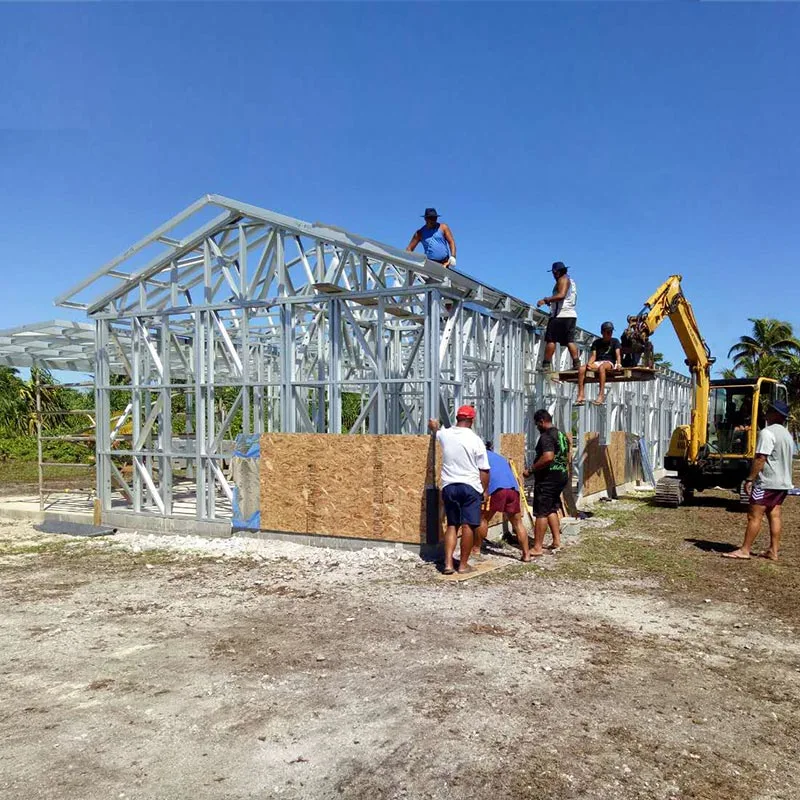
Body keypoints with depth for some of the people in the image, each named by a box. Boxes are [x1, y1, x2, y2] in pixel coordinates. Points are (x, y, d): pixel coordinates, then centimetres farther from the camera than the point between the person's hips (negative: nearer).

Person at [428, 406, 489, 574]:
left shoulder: (445, 434, 3)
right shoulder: (475, 440, -9)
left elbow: (436, 430, 30)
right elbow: (484, 470, -6)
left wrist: (434, 426, 53)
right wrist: (485, 490, 7)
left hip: (449, 486, 4)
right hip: (470, 486, -4)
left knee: (452, 525, 13)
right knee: (468, 526, 2)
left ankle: (448, 563, 6)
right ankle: (463, 565, 7)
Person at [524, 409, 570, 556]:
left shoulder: (546, 436, -16)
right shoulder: (562, 435, 14)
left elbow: (548, 457, -30)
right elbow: (567, 458, 21)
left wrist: (531, 470, -23)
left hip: (548, 479, -10)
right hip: (561, 476, 10)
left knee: (541, 513, -4)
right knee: (552, 509, 20)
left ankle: (537, 547, -1)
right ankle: (557, 541, 23)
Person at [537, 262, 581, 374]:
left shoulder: (563, 280, -6)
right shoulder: (570, 281, 24)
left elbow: (561, 295, -22)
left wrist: (546, 300, -19)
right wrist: (550, 301, 21)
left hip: (560, 315, -9)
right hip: (571, 315, 9)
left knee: (550, 339, -7)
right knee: (569, 340, 7)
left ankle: (546, 364, -9)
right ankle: (576, 363, -2)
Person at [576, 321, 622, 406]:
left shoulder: (615, 341, 12)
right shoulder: (596, 342, 19)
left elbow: (618, 354, -4)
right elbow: (593, 355, 9)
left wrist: (618, 364, -25)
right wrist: (589, 364, -13)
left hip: (609, 363, -3)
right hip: (597, 362, 3)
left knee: (601, 367, -41)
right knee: (581, 369, -25)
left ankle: (601, 394, -47)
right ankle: (581, 395, -29)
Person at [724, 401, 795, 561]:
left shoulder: (768, 432, -15)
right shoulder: (787, 435, 15)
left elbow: (760, 458, -20)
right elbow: (785, 459, 21)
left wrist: (749, 479, -17)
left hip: (767, 482, -9)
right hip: (783, 483, 9)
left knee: (754, 516, -6)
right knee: (774, 516, 11)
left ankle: (744, 550, -4)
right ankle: (773, 551, 13)